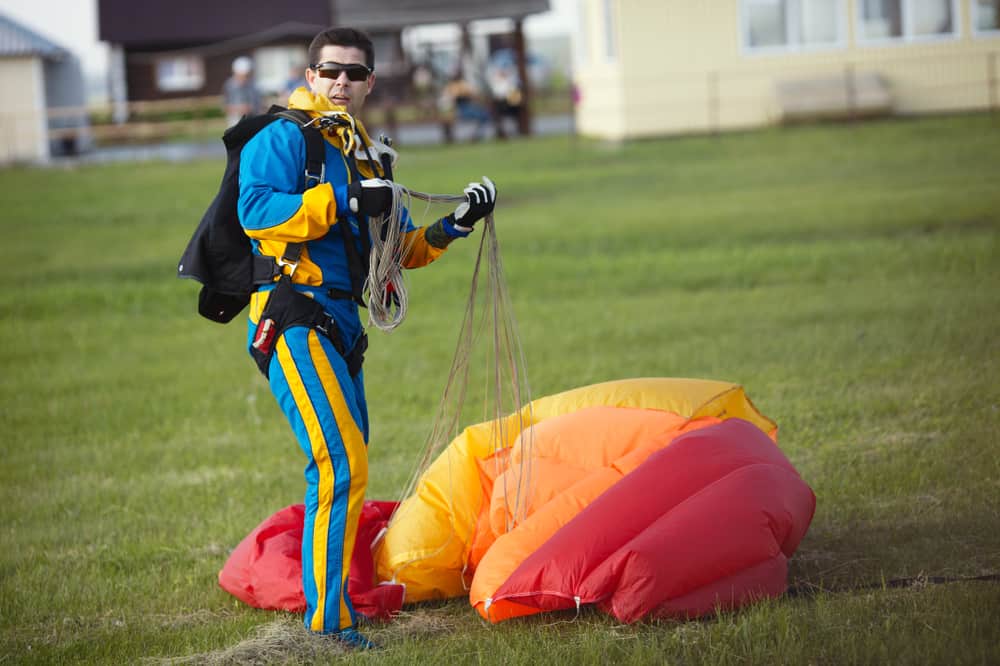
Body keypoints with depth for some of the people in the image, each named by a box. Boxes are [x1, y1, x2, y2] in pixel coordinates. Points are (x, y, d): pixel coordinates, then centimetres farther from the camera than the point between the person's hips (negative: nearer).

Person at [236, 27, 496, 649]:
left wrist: (452, 227, 7)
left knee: (344, 471, 15)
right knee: (341, 466, -18)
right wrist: (341, 201, -24)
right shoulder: (284, 136, -4)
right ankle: (328, 619, -15)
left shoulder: (364, 154, 22)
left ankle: (333, 605, 28)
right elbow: (256, 210, -21)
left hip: (341, 326, 9)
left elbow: (399, 249, 24)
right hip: (295, 322, -9)